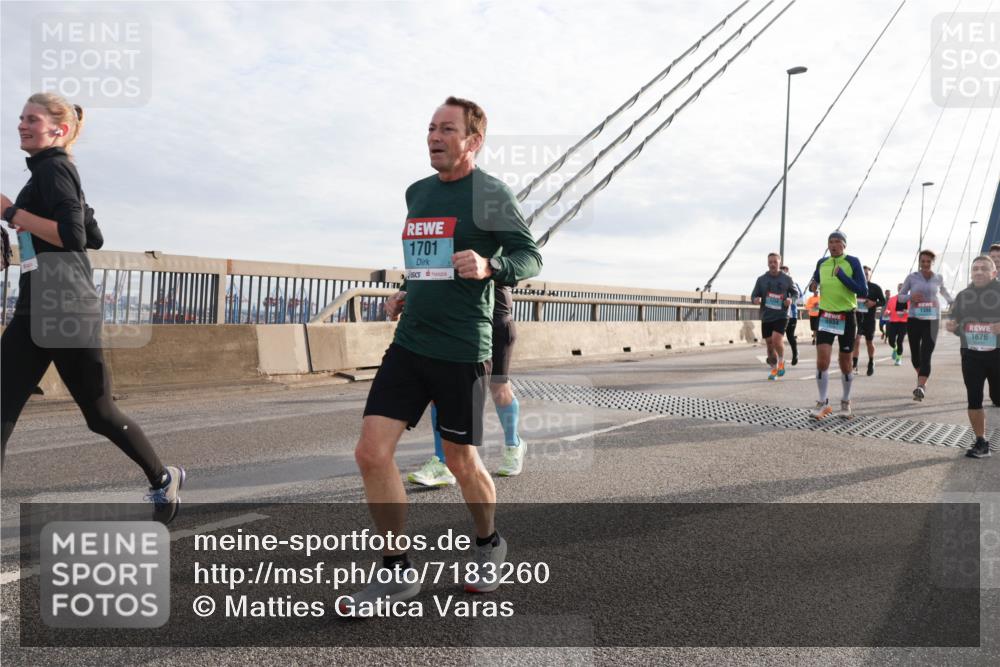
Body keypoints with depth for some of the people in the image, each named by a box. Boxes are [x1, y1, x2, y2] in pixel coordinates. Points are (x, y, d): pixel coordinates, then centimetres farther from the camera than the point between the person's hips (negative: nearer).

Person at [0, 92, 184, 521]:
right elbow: (94, 238, 24)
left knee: (100, 414, 4)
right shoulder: (52, 172, 19)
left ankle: (163, 479, 25)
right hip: (35, 311, 9)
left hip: (66, 311, -9)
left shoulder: (53, 167, -10)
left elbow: (74, 236, -25)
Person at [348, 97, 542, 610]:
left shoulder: (491, 194, -4)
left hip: (461, 350, -6)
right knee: (371, 453, -4)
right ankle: (397, 573, 11)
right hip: (408, 343, 6)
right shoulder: (418, 193, 15)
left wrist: (489, 266, -26)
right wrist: (406, 294, 16)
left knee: (461, 462, 6)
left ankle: (489, 544, 37)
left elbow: (531, 258, -7)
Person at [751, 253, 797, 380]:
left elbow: (795, 293, 13)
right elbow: (754, 295, 9)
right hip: (766, 317, 2)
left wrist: (791, 299, -10)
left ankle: (781, 361, 8)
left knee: (777, 340, -20)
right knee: (769, 344, 6)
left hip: (781, 316, -2)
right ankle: (774, 369, 24)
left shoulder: (787, 279, 3)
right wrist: (755, 299, -15)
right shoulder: (761, 279, 5)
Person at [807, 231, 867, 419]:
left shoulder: (852, 262, -6)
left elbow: (863, 291, -12)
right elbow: (814, 281, 23)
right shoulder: (822, 263, 5)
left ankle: (846, 402, 26)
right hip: (825, 317, 2)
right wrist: (813, 285, 0)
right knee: (822, 360, -11)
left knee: (845, 364, 8)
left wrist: (842, 275, -20)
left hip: (846, 318, -2)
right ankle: (823, 403, 1)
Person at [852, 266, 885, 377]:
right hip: (857, 317, 0)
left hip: (869, 318, 0)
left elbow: (883, 301, 3)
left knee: (870, 342, 12)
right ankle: (854, 364, -16)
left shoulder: (875, 288, 1)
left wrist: (874, 303, -16)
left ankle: (871, 364, 31)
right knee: (856, 340, -16)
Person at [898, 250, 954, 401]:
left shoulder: (938, 278, 6)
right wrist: (910, 297, -14)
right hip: (914, 320, 1)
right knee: (915, 354, 9)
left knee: (926, 355, -12)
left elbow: (944, 292, 27)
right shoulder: (912, 277, 1)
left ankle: (920, 387, -20)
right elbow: (899, 296, 5)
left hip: (932, 320, -1)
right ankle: (922, 381, 35)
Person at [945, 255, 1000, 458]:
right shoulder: (963, 296, 10)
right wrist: (951, 326, -5)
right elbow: (957, 326, 17)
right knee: (974, 399, 5)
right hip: (971, 355, 4)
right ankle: (981, 442, 16)